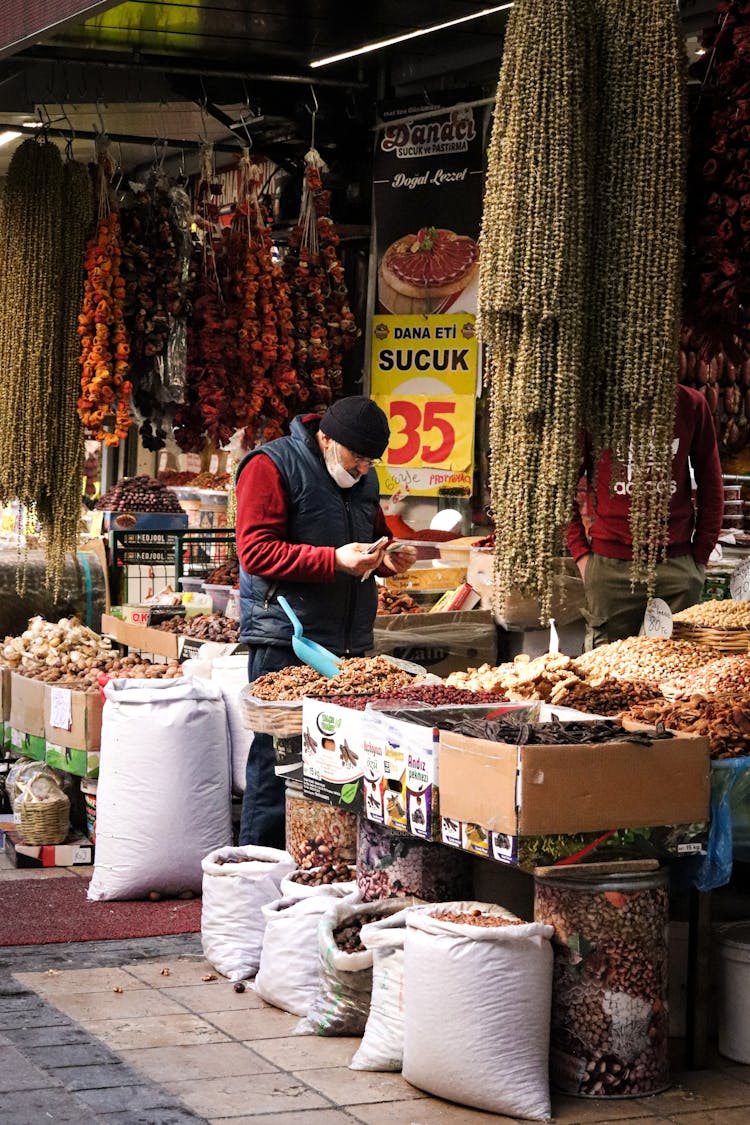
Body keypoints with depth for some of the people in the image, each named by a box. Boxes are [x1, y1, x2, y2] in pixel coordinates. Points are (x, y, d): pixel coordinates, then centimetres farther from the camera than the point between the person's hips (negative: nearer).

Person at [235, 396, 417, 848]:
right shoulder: (270, 466, -6)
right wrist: (334, 560, -21)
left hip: (350, 643, 7)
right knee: (277, 762, -5)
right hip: (286, 644, -7)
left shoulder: (363, 478, 17)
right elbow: (256, 551, -13)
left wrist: (386, 557, 8)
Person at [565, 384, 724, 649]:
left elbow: (711, 485, 11)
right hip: (609, 565, -1)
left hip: (677, 565, 1)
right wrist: (580, 553, 0)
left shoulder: (691, 404, 5)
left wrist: (701, 555, 5)